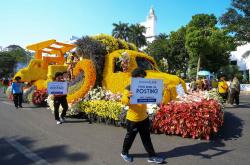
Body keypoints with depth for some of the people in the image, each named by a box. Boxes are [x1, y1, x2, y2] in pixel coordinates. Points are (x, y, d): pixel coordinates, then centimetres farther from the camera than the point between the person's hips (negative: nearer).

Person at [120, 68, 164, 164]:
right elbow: (124, 101, -20)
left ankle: (152, 156, 27)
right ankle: (124, 153, 37)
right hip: (133, 119, -5)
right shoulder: (129, 88, -13)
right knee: (130, 137, 14)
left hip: (144, 118, 5)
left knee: (146, 138, 15)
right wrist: (128, 97, -42)